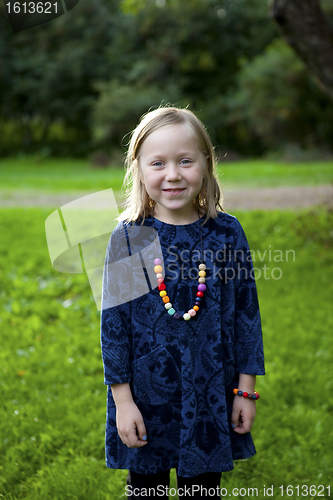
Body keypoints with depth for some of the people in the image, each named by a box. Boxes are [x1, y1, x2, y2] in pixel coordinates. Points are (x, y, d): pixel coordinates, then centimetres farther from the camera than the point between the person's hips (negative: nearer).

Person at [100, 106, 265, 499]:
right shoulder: (127, 238, -9)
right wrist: (122, 398, -6)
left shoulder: (227, 233, -6)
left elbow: (247, 311, 1)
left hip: (211, 394, 1)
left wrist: (246, 390, 2)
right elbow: (113, 321, -5)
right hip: (146, 394, -1)